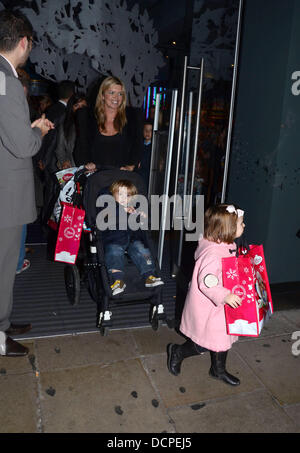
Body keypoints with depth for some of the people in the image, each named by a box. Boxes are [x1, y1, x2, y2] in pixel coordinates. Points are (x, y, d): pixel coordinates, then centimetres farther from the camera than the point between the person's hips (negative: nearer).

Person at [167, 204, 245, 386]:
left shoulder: (227, 246, 2)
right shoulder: (213, 253, -30)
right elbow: (206, 282, -33)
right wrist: (225, 296, -35)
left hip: (221, 305, 10)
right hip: (207, 308, -10)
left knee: (223, 337, 21)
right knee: (203, 344, 4)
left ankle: (219, 370, 42)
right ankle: (177, 352, 30)